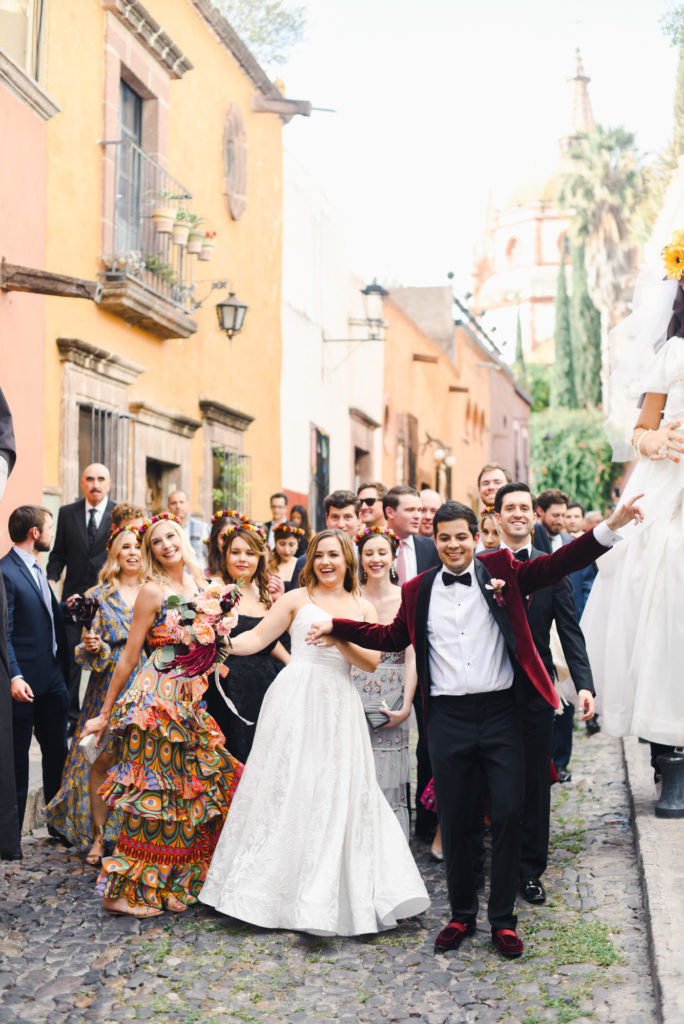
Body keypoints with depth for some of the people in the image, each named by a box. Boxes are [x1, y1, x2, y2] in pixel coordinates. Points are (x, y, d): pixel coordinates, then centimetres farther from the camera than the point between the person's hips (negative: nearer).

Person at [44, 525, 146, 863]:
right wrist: (91, 646, -17)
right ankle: (99, 835, 10)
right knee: (103, 758, -3)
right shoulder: (99, 596, 5)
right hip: (109, 688, 0)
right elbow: (90, 649, 3)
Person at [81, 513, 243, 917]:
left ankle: (181, 881, 23)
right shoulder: (153, 591, -7)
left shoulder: (199, 584, 11)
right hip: (159, 698, -7)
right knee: (154, 790, -4)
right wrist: (104, 714, -2)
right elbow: (129, 657, -5)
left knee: (196, 788, 9)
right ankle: (121, 891, 4)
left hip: (191, 699, 7)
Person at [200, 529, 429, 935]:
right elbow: (257, 638, 3)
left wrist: (339, 638, -13)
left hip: (338, 707, 3)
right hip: (296, 700, -2)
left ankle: (327, 898, 12)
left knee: (339, 795, 2)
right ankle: (276, 889, 12)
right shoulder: (297, 599, 6)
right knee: (287, 789, -1)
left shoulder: (363, 608, 13)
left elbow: (372, 662, 2)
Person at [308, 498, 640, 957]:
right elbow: (392, 637, 20)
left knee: (507, 815, 0)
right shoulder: (419, 591, 10)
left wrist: (610, 527, -19)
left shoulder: (502, 571, 3)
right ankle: (462, 915, 26)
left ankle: (504, 920, 15)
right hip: (448, 717, 2)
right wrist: (335, 625, 17)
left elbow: (557, 565, -7)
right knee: (454, 821, 9)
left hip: (499, 712, -2)